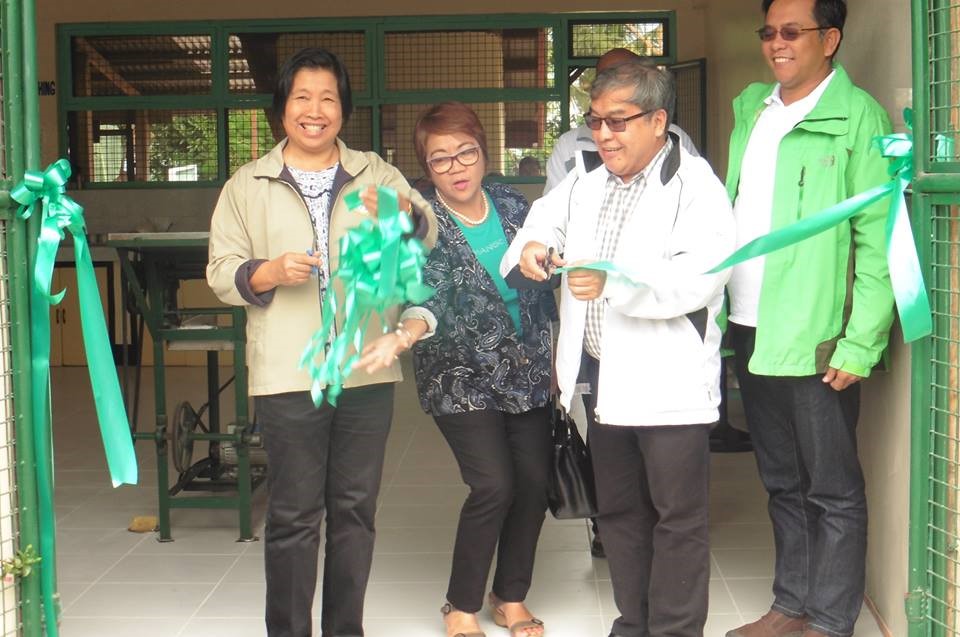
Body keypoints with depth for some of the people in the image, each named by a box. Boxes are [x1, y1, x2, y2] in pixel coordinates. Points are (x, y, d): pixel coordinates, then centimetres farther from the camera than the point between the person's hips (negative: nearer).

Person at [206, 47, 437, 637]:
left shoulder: (376, 174, 10)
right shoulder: (247, 186, 7)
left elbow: (427, 234, -2)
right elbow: (222, 272, 4)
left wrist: (401, 213, -25)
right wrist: (270, 272, -16)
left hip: (367, 369, 2)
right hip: (288, 374, -2)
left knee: (355, 510, 11)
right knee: (293, 516, 3)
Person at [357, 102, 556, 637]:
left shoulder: (513, 204, 2)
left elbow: (541, 282, 11)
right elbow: (433, 296, -27)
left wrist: (557, 351, 14)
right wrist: (405, 333, -47)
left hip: (525, 369, 5)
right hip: (462, 376, -5)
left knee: (535, 482, 3)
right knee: (494, 486, -14)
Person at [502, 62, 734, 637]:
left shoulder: (696, 186, -9)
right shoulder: (585, 187, 15)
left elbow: (701, 276, -21)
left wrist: (615, 282, -30)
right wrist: (531, 247, -8)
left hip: (668, 381, -7)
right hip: (603, 378, 7)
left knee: (677, 515, 2)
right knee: (618, 509, 17)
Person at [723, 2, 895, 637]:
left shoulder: (856, 115, -8)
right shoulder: (751, 108, 12)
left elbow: (879, 239, -12)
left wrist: (861, 344, -16)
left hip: (816, 338, -6)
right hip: (750, 330, 7)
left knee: (832, 489, 5)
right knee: (782, 482, 16)